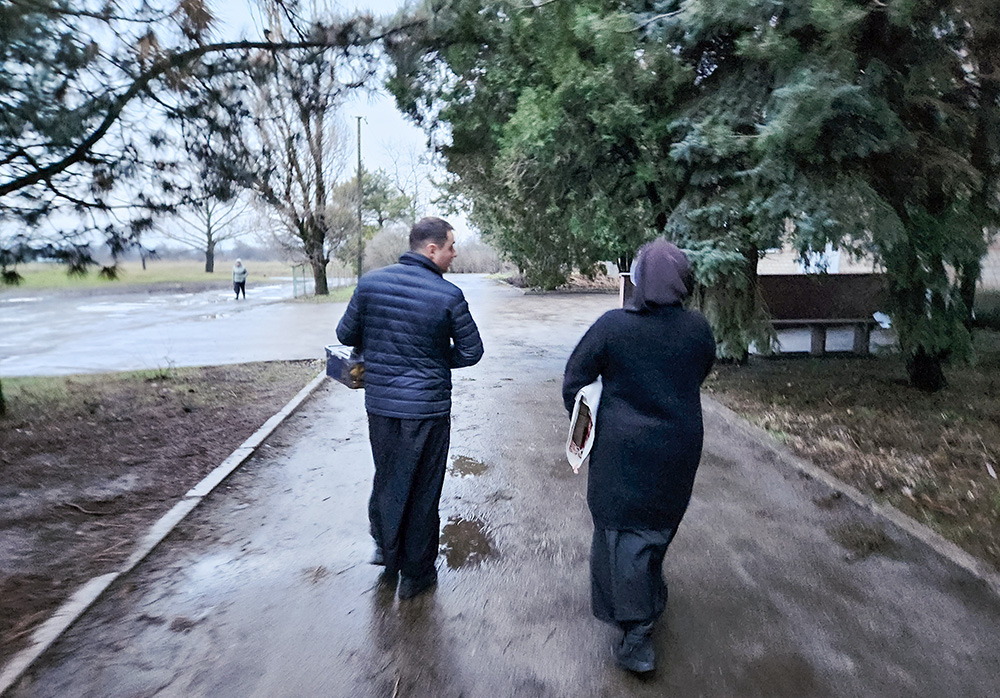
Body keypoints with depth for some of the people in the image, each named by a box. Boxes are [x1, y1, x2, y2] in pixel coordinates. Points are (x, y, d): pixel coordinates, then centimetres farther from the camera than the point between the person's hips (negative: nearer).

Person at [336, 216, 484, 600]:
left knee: (385, 479, 22)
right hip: (428, 407, -3)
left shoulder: (370, 282, -3)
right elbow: (471, 351, -6)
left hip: (379, 403, 4)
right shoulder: (449, 295, -14)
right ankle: (416, 574, 26)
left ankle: (386, 553, 38)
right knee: (422, 490, 12)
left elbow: (346, 334, 5)